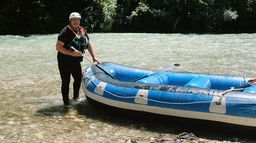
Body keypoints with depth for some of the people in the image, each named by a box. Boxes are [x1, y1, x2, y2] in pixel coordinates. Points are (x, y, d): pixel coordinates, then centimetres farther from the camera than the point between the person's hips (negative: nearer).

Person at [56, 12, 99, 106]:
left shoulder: (82, 31, 3)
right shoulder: (65, 31, -17)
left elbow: (88, 44, 14)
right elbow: (58, 47, -22)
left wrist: (93, 57, 11)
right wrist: (72, 53, -29)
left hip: (76, 61, 7)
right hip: (64, 62, -6)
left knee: (78, 79, 16)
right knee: (65, 82, 0)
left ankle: (75, 96, 39)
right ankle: (66, 102, 12)